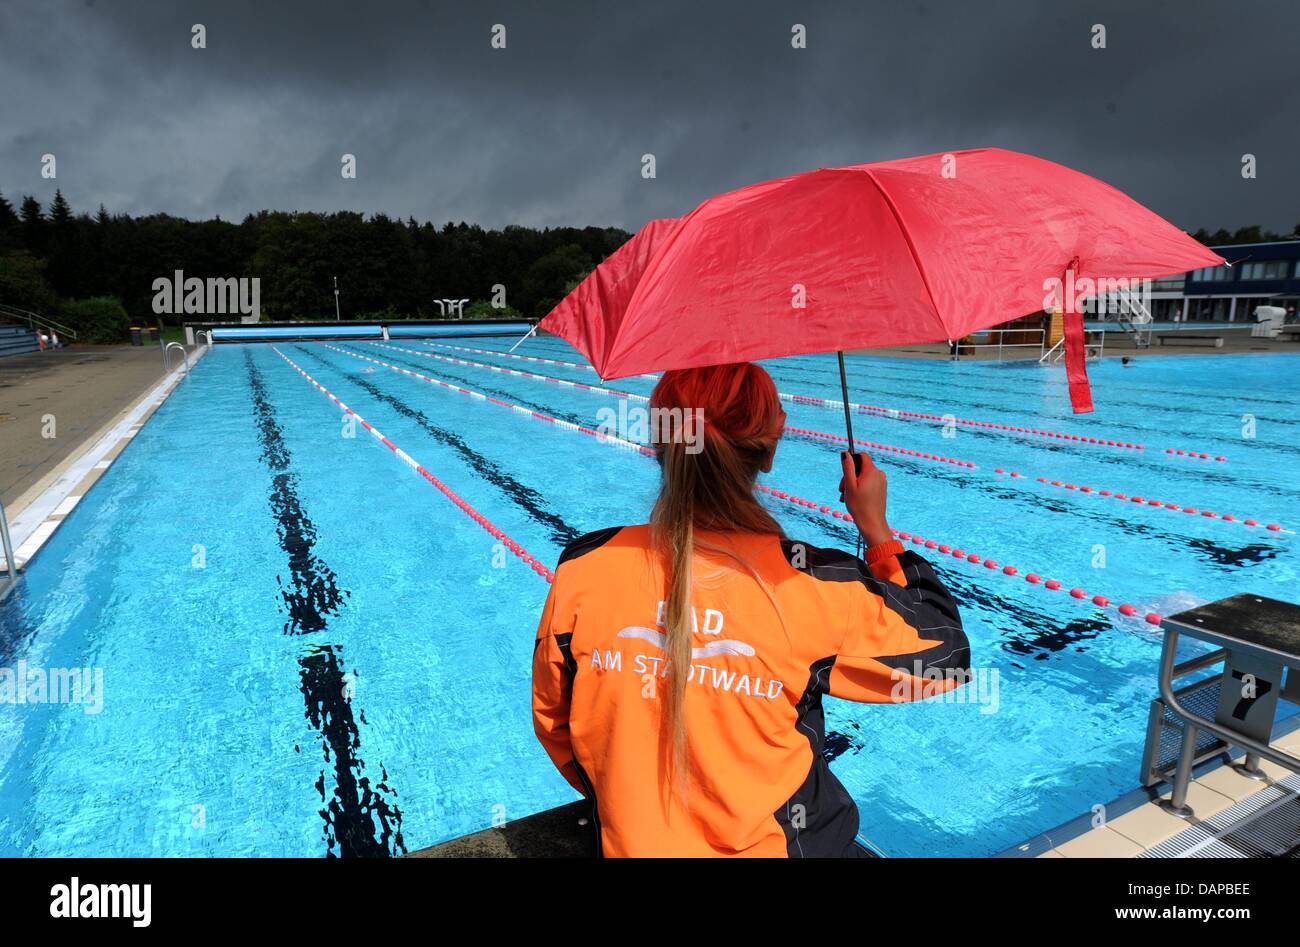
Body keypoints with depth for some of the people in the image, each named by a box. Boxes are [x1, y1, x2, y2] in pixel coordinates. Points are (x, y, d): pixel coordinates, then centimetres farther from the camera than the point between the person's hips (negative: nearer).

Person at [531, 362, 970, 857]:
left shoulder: (583, 569, -17)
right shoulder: (810, 586, -24)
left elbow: (550, 720, -1)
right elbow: (945, 653, -6)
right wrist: (877, 528, 1)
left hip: (629, 842, 2)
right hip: (771, 845, -1)